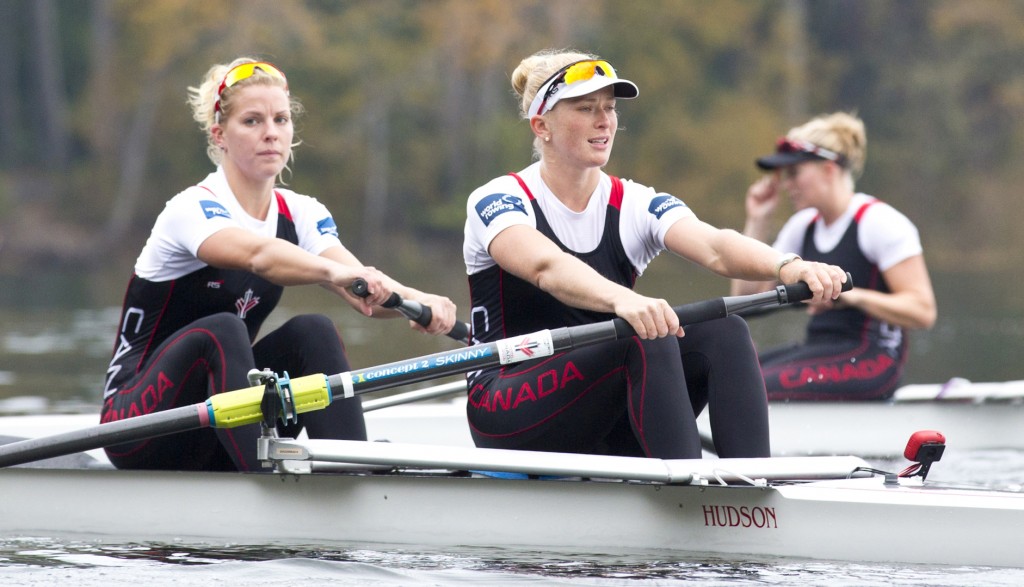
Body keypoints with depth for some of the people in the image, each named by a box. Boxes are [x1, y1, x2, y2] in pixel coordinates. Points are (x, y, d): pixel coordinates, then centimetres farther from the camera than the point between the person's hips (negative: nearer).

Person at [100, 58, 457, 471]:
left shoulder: (300, 214, 2)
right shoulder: (191, 210, -17)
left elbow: (363, 290, -17)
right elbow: (257, 254, -41)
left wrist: (412, 299, -40)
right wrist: (334, 273, -60)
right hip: (137, 420, -6)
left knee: (312, 333, -19)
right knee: (220, 330, -33)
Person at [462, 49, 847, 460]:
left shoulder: (635, 205, 7)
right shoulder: (496, 202, -7)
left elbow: (715, 248, -14)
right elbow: (546, 266, -30)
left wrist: (787, 267, -36)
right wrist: (622, 299, -51)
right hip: (509, 417, -5)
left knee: (724, 333, -20)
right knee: (648, 337, -30)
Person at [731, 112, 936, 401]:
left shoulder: (879, 222, -8)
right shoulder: (803, 225, 16)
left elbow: (923, 310, -14)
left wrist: (851, 295, -27)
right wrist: (757, 221, 9)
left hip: (871, 360, -8)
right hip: (818, 349, 8)